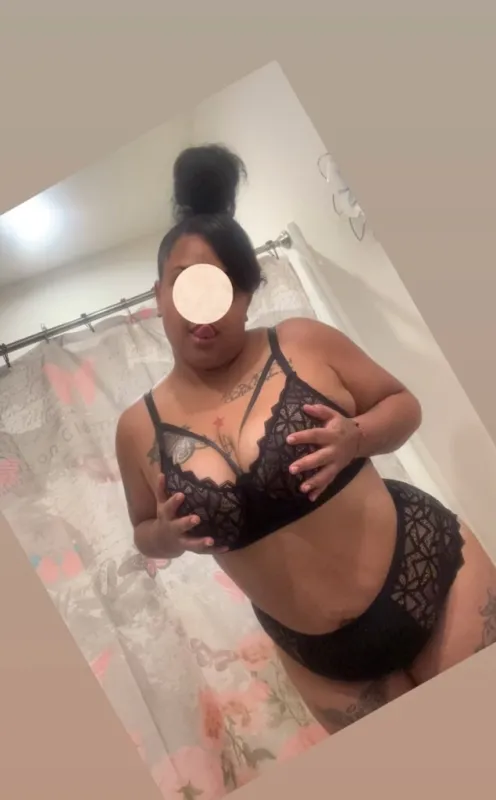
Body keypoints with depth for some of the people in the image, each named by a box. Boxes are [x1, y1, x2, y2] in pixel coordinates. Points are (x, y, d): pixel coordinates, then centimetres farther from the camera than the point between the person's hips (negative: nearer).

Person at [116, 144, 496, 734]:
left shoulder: (303, 343, -11)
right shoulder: (139, 427, -5)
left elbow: (403, 404, 0)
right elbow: (145, 534, 10)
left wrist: (355, 438, -20)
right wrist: (166, 535, -13)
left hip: (430, 572, -2)